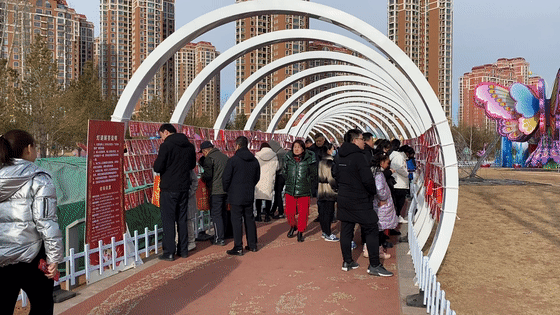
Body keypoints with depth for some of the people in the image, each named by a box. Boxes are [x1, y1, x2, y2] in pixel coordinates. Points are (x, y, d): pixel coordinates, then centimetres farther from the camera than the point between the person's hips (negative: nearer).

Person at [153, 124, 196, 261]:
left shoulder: (166, 146, -13)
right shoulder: (189, 146, 8)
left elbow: (158, 168, -15)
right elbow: (192, 164, 20)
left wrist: (157, 161, 5)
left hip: (169, 189, -6)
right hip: (184, 188, 6)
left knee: (168, 220, 1)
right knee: (182, 219, 14)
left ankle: (169, 252, 3)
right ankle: (183, 250, 21)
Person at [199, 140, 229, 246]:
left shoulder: (209, 159, -11)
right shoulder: (224, 156, 13)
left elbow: (208, 175, -16)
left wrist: (202, 177, 6)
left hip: (216, 190, -8)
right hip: (226, 189, 8)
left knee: (216, 214, -1)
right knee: (223, 212, 18)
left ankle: (219, 239, -1)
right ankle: (222, 235, 28)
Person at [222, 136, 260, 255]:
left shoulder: (233, 160, -13)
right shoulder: (254, 161, 6)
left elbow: (226, 179, -11)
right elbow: (257, 178, 15)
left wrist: (227, 190, 6)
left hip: (236, 196, -6)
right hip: (249, 196, 6)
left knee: (236, 220, 0)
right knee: (249, 219, 14)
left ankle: (238, 248, 2)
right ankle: (252, 245, 21)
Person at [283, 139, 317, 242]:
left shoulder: (309, 160, -5)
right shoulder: (288, 159, 3)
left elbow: (313, 175, 5)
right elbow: (284, 172, 19)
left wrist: (307, 183, 1)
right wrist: (289, 182, 12)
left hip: (304, 191, -2)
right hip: (290, 191, 3)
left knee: (303, 213, 1)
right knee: (289, 212, 6)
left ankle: (300, 232, 21)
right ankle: (293, 226, 36)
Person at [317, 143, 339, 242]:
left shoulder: (321, 162, 10)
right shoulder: (330, 162, -15)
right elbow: (331, 178, -18)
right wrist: (337, 187, -8)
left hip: (321, 189, 9)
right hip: (329, 190, -8)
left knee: (322, 211, 13)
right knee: (329, 212, -3)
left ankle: (324, 232, 23)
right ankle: (328, 235, 1)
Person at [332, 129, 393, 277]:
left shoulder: (339, 156, 7)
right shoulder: (358, 156, -17)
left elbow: (335, 174, 15)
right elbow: (368, 180, -19)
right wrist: (373, 192, -3)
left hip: (343, 199, 8)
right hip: (360, 201, -8)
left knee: (346, 230, 12)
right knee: (371, 230, 1)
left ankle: (347, 262, 20)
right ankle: (374, 265, 4)